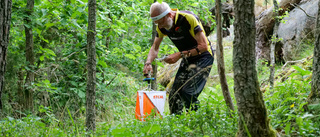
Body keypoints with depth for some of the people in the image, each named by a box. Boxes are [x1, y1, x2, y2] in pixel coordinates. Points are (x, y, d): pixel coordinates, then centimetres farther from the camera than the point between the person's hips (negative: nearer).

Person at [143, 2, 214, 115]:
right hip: (187, 59, 7)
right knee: (174, 94, -1)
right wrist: (148, 63, -14)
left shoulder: (188, 18, -27)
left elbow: (203, 46, -26)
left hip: (203, 57, -7)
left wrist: (180, 55, -29)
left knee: (188, 92, -21)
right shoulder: (162, 26, -6)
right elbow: (155, 48, 6)